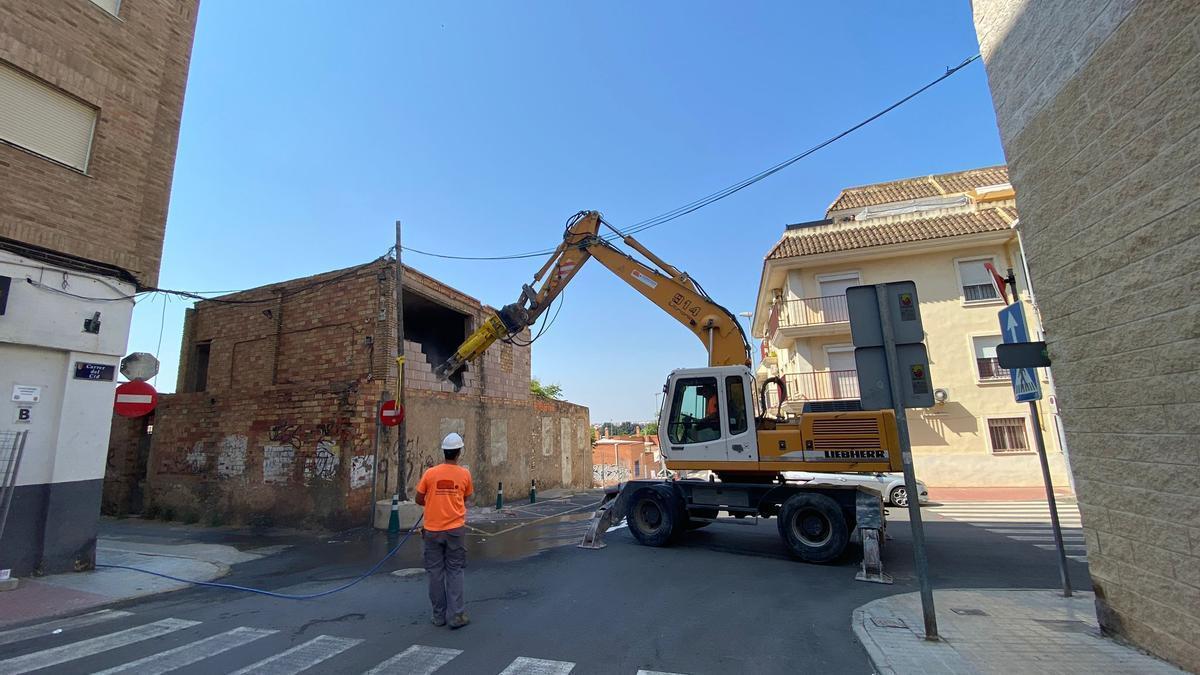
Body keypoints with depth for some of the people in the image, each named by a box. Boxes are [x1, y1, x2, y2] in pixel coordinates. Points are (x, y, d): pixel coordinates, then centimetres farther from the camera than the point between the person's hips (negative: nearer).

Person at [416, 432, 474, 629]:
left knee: (435, 572, 11)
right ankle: (456, 615, 7)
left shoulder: (430, 473, -7)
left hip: (432, 531, 1)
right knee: (454, 572, 8)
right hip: (455, 529, -1)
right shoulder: (464, 474, -6)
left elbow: (419, 499, 3)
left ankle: (439, 615, 20)